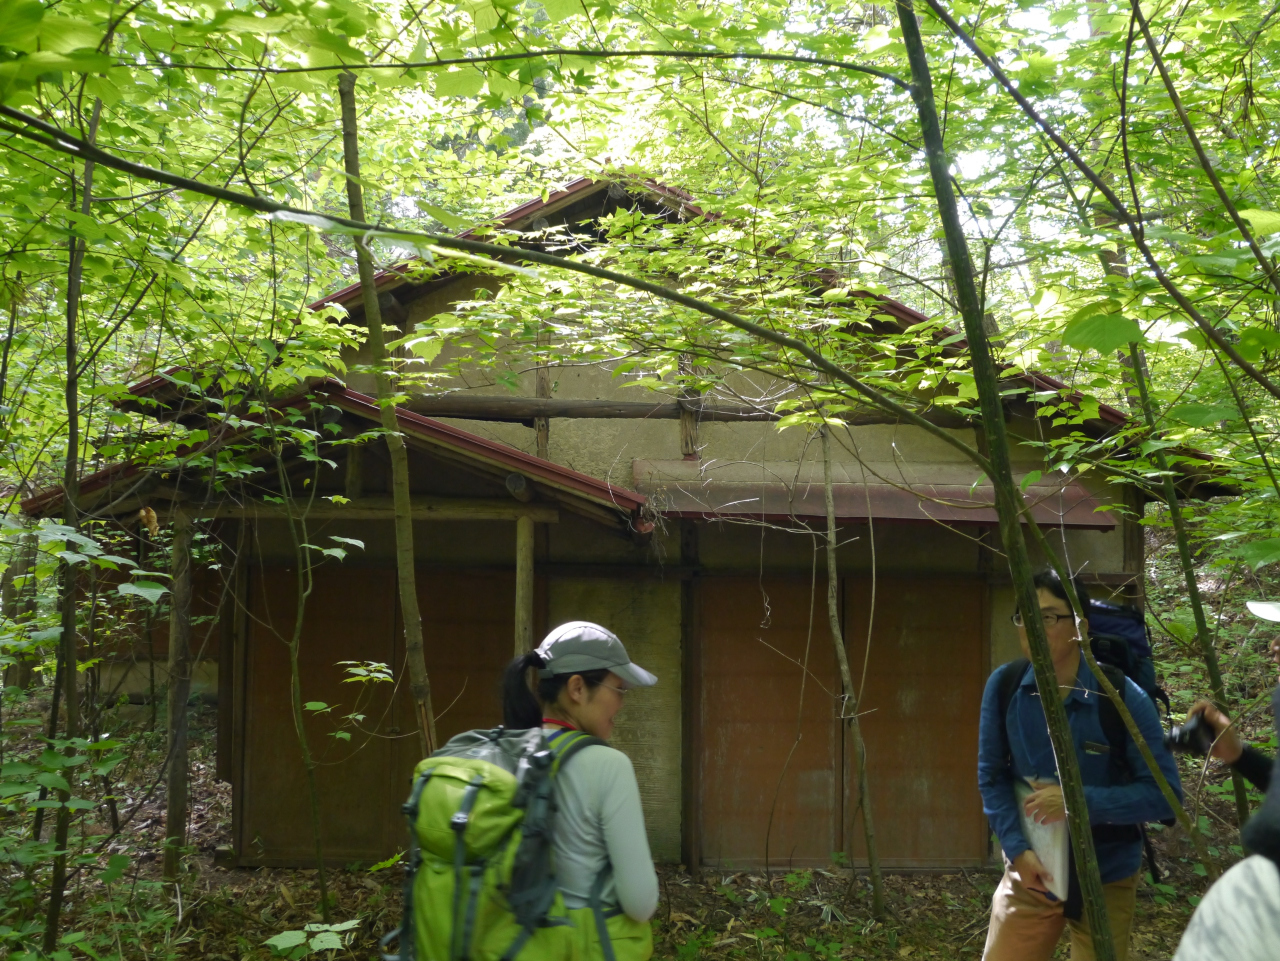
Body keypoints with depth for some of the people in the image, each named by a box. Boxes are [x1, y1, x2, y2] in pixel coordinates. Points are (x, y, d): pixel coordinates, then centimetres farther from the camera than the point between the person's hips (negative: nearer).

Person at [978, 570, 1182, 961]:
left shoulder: (1122, 697, -17)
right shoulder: (1004, 686, -9)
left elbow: (1165, 793, -15)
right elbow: (992, 777, -1)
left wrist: (1079, 800, -24)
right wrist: (1017, 849, -12)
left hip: (1106, 879, -2)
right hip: (1031, 871, 2)